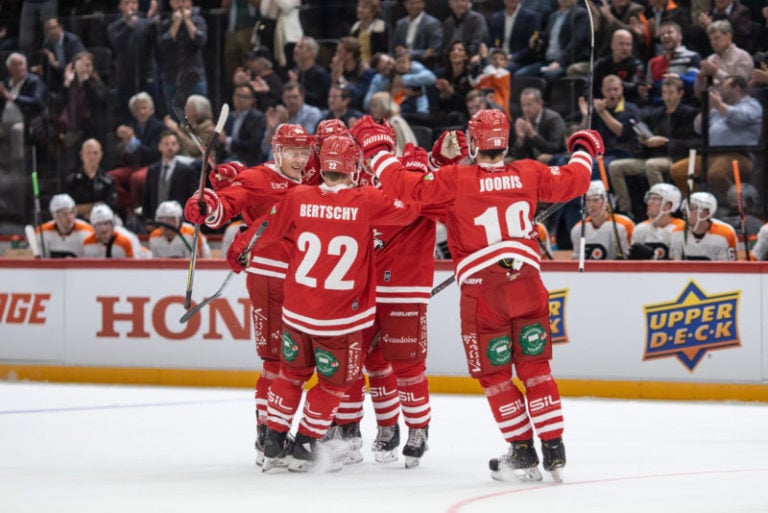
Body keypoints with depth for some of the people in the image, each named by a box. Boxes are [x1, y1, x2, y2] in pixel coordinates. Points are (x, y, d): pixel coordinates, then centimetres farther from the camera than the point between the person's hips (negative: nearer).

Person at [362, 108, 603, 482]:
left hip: (482, 293, -3)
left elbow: (405, 186, -13)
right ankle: (554, 451, 9)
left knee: (494, 374, 9)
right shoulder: (529, 174, 0)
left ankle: (523, 452, 8)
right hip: (527, 284, 4)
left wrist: (374, 149, 1)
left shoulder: (455, 180, -12)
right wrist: (585, 150, 34)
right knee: (536, 368, 12)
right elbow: (572, 183, 15)